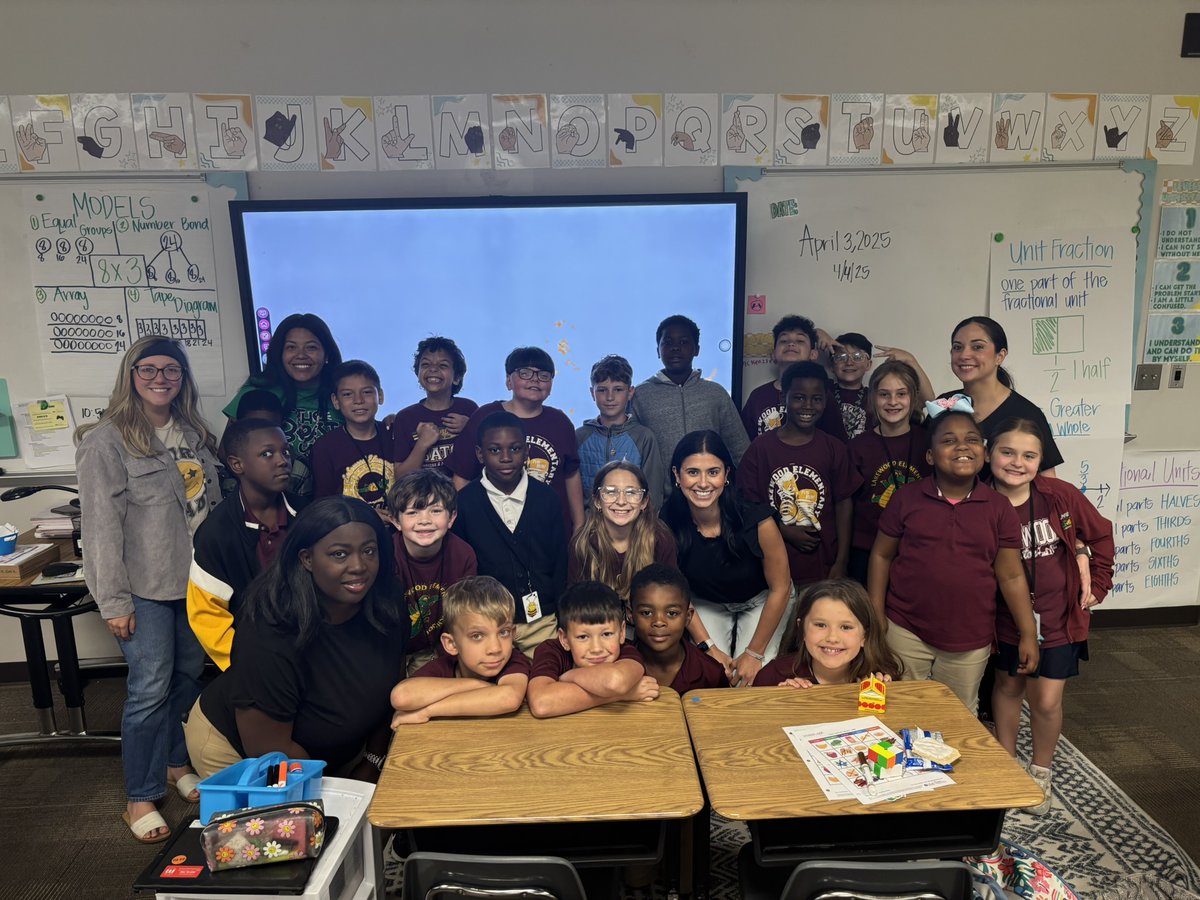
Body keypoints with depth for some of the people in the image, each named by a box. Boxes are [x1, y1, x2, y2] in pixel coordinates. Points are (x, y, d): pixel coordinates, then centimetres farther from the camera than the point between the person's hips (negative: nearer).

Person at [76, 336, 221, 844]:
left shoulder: (193, 433, 10)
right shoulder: (107, 441, -9)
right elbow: (102, 524, -13)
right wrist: (113, 601, -14)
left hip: (195, 580, 6)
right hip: (145, 589, -6)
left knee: (190, 675, 14)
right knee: (150, 688, -2)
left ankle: (176, 763, 35)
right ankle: (140, 798, 15)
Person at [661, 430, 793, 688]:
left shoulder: (757, 520, -33)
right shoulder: (668, 524, -25)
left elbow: (780, 589, -18)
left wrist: (754, 653, -14)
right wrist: (709, 648, -13)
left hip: (761, 601, -1)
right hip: (706, 605, 2)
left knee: (752, 681, -14)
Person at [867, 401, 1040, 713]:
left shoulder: (999, 508, -2)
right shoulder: (906, 499, -5)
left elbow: (1011, 576, 1)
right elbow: (882, 555, 1)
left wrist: (1028, 634, -1)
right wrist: (876, 614, -3)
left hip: (970, 642, 1)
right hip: (906, 633, -1)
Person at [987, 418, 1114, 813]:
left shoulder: (1061, 495, -15)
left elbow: (1099, 534, 2)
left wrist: (1097, 584, 2)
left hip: (1058, 618, 0)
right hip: (1007, 619, 1)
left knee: (1046, 700, 5)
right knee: (1008, 687, 18)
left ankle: (1040, 772, 32)